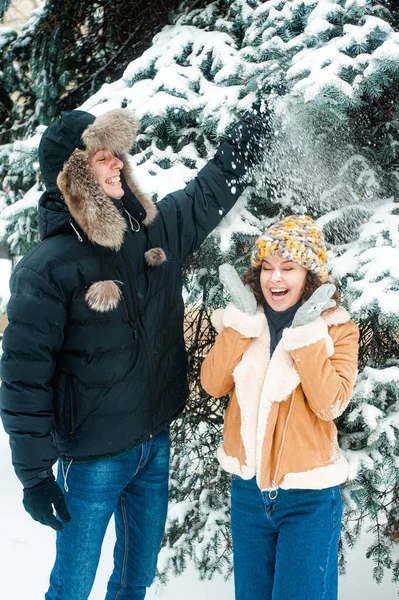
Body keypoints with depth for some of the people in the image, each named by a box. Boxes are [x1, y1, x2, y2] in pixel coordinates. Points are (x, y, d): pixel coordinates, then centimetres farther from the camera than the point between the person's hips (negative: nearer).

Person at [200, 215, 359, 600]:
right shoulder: (246, 321, 2)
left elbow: (330, 404, -20)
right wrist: (240, 320, -18)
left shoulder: (337, 328, -8)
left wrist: (306, 335, -24)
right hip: (248, 486, 4)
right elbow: (213, 384, -11)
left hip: (309, 496, -4)